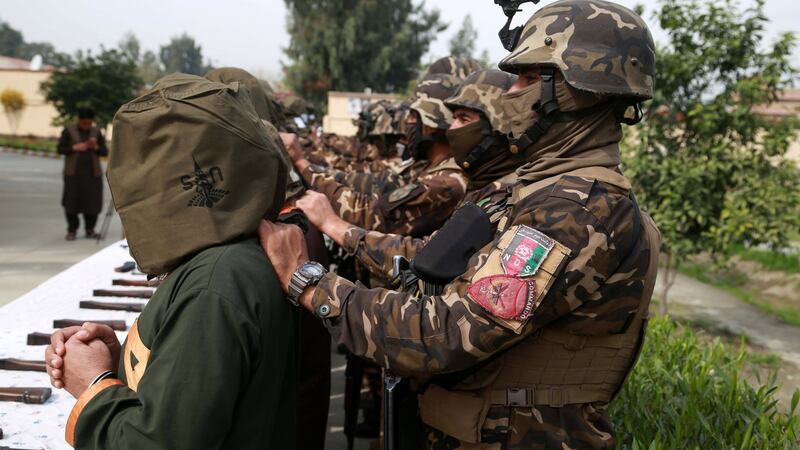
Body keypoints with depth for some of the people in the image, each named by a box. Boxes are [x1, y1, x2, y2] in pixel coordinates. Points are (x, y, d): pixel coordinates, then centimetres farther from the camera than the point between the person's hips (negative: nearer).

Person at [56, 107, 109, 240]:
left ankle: (90, 229, 10)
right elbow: (60, 149, 2)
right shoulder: (69, 130, 2)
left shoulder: (96, 131, 8)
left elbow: (105, 152, 9)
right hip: (73, 173, -1)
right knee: (71, 201, -2)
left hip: (92, 173, 2)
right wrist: (75, 148, -12)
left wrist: (95, 147, -11)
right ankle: (72, 230, 9)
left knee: (92, 201, -2)